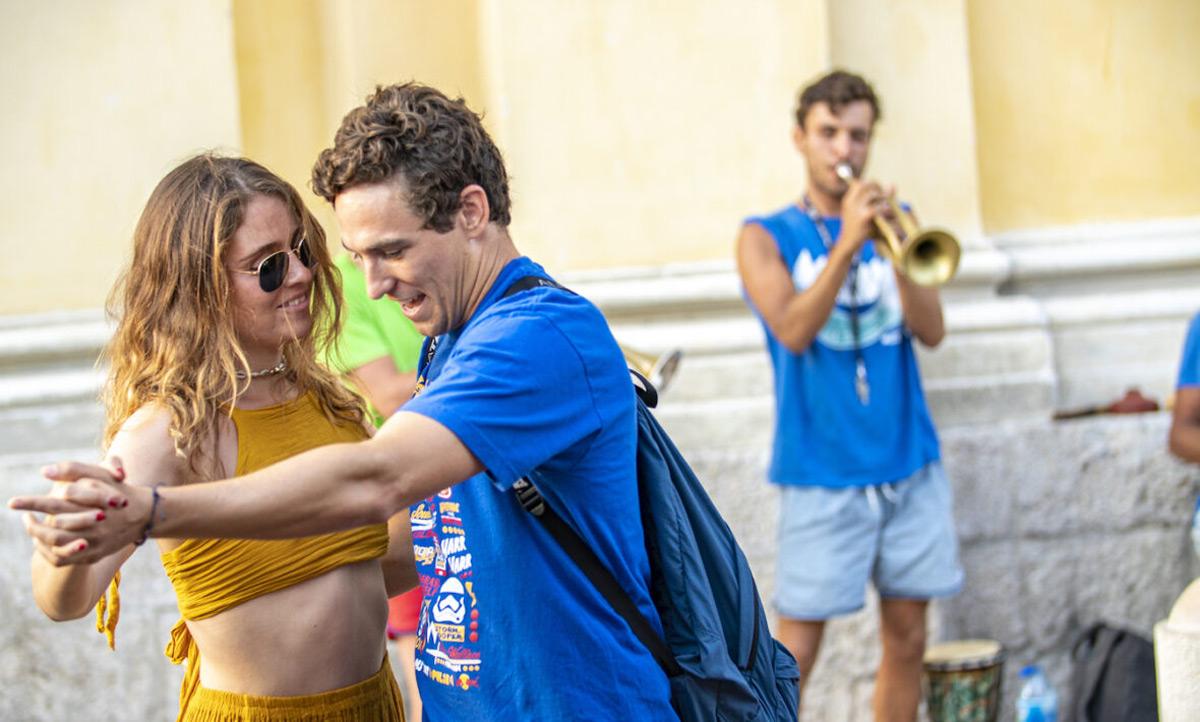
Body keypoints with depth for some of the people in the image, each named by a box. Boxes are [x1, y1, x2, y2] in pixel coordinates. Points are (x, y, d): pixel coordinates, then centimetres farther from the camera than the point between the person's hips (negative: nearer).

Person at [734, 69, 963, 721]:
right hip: (821, 472, -3)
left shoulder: (891, 225, 11)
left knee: (907, 637, 7)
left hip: (909, 466, 4)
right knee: (795, 649, -4)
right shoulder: (766, 237, 3)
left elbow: (931, 331, -1)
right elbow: (793, 331, -14)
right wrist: (847, 244, -22)